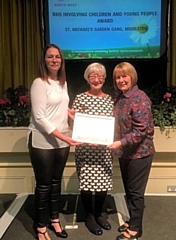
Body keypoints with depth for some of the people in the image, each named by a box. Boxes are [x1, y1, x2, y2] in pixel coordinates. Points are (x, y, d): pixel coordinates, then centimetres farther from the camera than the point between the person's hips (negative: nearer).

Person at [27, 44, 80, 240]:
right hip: (42, 141, -6)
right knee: (44, 184, 5)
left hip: (61, 140, 7)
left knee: (56, 181, 17)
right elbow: (39, 117, -18)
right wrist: (62, 136, -22)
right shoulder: (39, 83, -12)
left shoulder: (63, 83, 10)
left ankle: (54, 219, 35)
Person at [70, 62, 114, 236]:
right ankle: (89, 216, 25)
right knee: (87, 181, 3)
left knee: (104, 180, 10)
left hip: (104, 148, 4)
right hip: (85, 148, -3)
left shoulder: (110, 99, 8)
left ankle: (99, 214, 32)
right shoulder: (80, 98, -2)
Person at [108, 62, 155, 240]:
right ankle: (132, 221, 37)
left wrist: (120, 143, -27)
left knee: (135, 192, 6)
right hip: (124, 152, 8)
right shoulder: (119, 97, 6)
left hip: (139, 152, -8)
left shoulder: (140, 98, -18)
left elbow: (141, 130, -23)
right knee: (128, 190, 19)